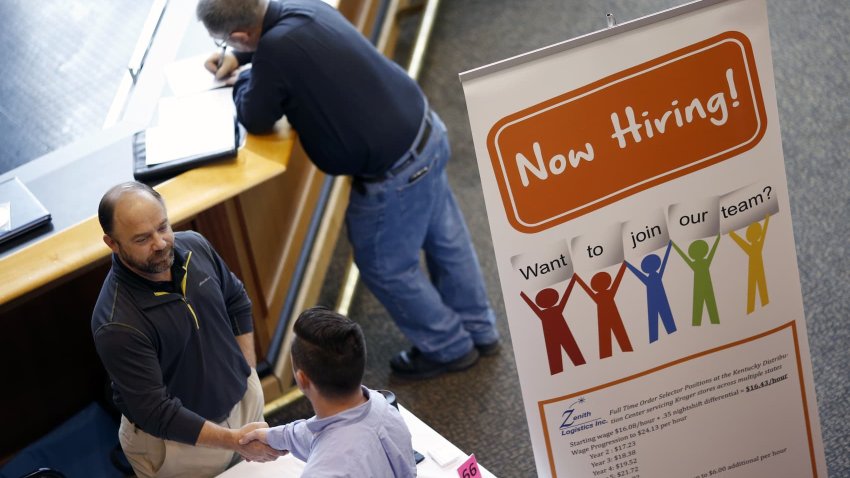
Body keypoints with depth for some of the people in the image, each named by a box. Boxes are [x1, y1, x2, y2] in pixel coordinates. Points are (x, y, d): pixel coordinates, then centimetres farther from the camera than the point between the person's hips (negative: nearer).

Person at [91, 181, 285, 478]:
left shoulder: (195, 246, -13)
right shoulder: (117, 325, -32)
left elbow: (236, 302, 6)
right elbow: (157, 414, -28)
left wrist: (249, 372, 3)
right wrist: (233, 439, -31)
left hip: (243, 398, 5)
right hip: (178, 440, -5)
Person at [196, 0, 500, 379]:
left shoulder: (276, 50, -28)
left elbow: (255, 121, -11)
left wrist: (244, 77, 7)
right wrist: (241, 58, 16)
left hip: (395, 172, -9)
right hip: (426, 131, 9)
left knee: (385, 268, 15)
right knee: (446, 240, 25)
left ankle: (450, 348, 34)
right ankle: (479, 330, 46)